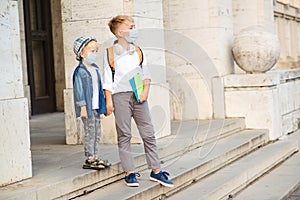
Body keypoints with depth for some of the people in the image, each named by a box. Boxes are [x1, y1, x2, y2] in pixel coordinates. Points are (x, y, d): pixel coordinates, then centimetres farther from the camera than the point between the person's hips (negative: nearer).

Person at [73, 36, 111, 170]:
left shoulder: (95, 69, 12)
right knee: (90, 132, -4)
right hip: (87, 107, -8)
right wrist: (83, 107, -17)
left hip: (95, 106, 8)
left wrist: (102, 105, 18)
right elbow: (79, 90, -15)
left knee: (97, 132, 11)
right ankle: (89, 160, 4)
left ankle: (95, 157, 20)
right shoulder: (80, 71, -13)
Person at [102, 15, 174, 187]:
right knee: (124, 135, 0)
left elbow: (146, 73, 15)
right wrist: (109, 102, -6)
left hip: (138, 96, 4)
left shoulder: (138, 51, 12)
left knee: (148, 133, 2)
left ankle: (156, 170, 9)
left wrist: (146, 90, -1)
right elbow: (108, 80, -1)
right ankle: (130, 173, 7)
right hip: (120, 95, -4)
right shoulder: (110, 53, 0)